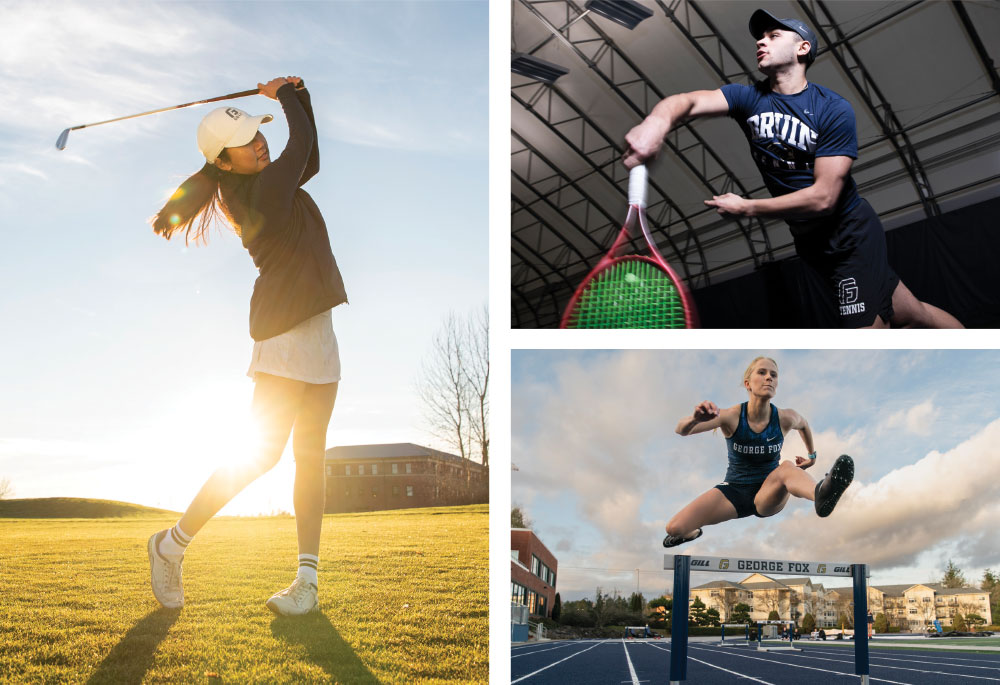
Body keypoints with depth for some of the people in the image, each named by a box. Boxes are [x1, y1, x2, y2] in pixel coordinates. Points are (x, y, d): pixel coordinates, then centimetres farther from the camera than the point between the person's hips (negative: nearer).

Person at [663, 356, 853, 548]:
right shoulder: (732, 416, -15)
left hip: (767, 495, 0)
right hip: (734, 491, 0)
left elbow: (804, 424, 18)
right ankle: (693, 534, 21)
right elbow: (682, 430, -29)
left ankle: (821, 495, -68)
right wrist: (695, 419, -51)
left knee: (786, 467, -35)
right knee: (675, 528, -17)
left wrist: (812, 456, 25)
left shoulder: (785, 418, -9)